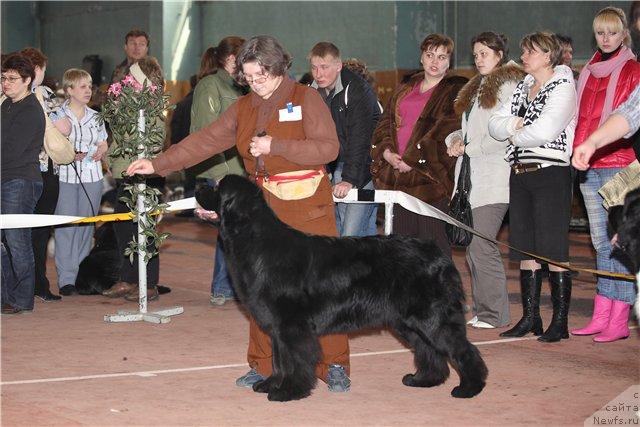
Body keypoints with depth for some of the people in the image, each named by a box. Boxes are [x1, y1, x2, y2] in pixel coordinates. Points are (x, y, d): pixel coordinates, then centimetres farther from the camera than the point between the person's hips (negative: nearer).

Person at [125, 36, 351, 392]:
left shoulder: (306, 98, -4)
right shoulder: (243, 108, 12)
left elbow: (329, 148, -14)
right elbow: (205, 142, 10)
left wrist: (275, 146, -19)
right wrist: (157, 164, 5)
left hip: (308, 209, -5)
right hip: (263, 210, 5)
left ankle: (334, 365, 5)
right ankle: (263, 365, 17)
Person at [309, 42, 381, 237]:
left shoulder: (357, 90, -16)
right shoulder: (313, 92, 6)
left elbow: (360, 139, -23)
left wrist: (349, 179, -29)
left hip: (363, 168, -6)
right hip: (335, 169, 6)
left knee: (351, 235, -14)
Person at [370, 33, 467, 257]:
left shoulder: (456, 91, 0)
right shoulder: (405, 90, 22)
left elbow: (446, 131, -11)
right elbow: (385, 123, 17)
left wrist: (413, 159, -15)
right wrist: (386, 151, -3)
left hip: (432, 177, -6)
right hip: (398, 177, 6)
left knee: (433, 243, -8)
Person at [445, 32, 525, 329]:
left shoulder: (509, 85, -6)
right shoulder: (476, 88, 22)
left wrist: (470, 148, -10)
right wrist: (455, 139, 5)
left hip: (493, 179, -9)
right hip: (472, 179, 9)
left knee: (480, 244, -13)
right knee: (472, 248, 7)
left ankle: (493, 315, -6)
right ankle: (482, 312, 13)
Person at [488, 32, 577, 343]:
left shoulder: (563, 87, -7)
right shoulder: (522, 88, 17)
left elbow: (545, 130, -20)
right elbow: (495, 125, 10)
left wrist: (515, 134, -3)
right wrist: (516, 123, -10)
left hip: (551, 174, -7)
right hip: (520, 174, 7)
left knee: (554, 252, -5)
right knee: (526, 250, 9)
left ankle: (560, 322, -1)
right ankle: (530, 317, 16)